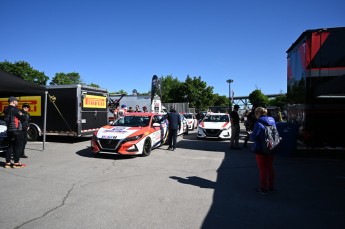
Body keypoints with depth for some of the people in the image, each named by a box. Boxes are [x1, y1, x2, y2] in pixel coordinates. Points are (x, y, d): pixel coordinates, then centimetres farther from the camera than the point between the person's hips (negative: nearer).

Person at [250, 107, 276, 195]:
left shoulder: (258, 123, -19)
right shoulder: (272, 121, 2)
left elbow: (253, 137, -19)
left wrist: (251, 134, 1)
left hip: (261, 150, -7)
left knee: (262, 169, 6)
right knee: (270, 168, 18)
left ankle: (263, 189, 16)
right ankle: (271, 187, 30)